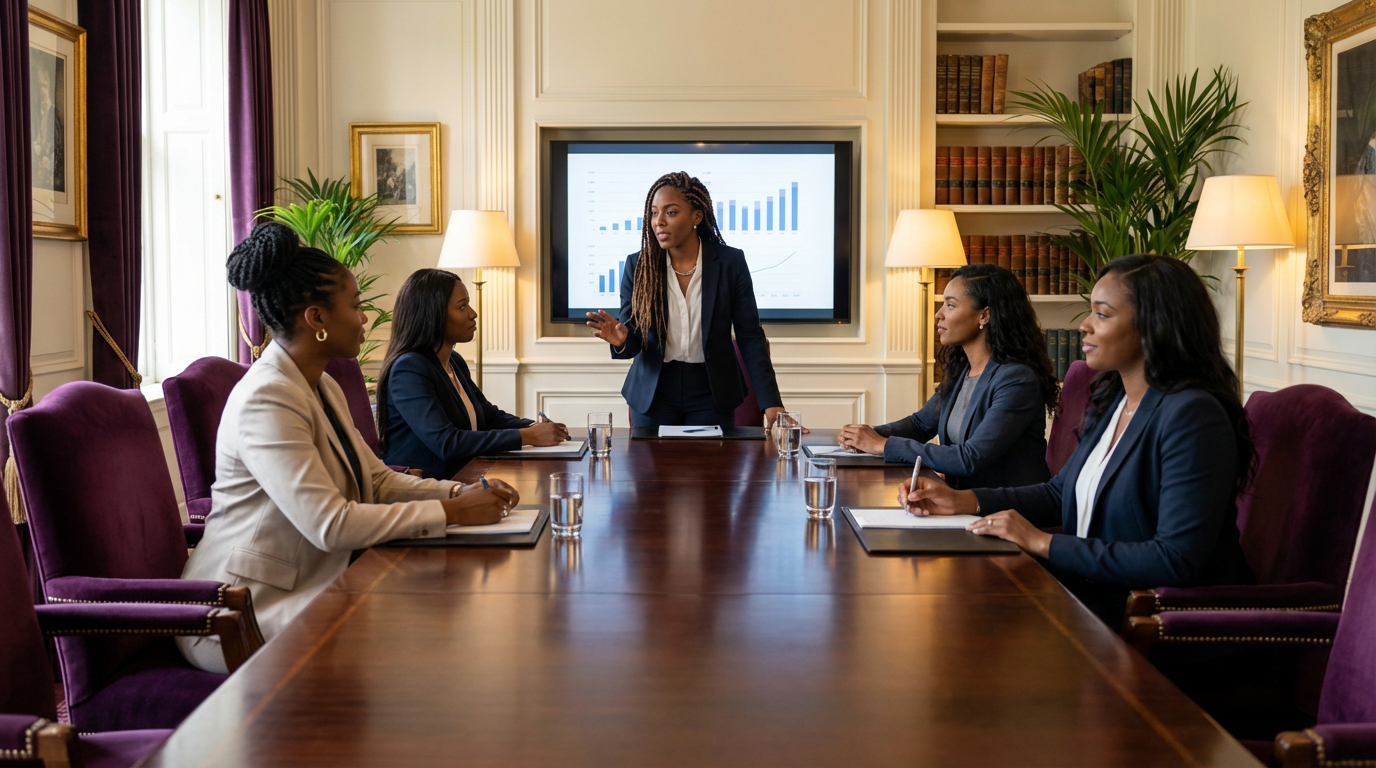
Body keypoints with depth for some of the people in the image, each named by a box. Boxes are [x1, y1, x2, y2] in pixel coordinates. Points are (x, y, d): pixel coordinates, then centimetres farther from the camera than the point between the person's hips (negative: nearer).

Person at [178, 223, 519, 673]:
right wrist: (451, 512, -22)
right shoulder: (266, 400, -22)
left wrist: (459, 493, -3)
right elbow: (331, 525, -28)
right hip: (243, 615, -9)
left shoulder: (324, 389, 10)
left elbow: (377, 480, 14)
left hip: (307, 584, 9)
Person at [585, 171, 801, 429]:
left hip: (711, 392, -1)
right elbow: (632, 339, -2)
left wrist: (771, 402, -12)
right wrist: (622, 340, -27)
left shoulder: (730, 262, -8)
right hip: (653, 393, 1)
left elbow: (750, 336, -5)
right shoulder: (638, 265, -5)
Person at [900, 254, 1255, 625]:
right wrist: (964, 500, 6)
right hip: (1095, 601, 8)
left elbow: (1177, 562, -25)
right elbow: (1061, 493, 21)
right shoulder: (1113, 400, 10)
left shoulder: (1191, 416, -19)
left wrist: (1044, 544, -21)